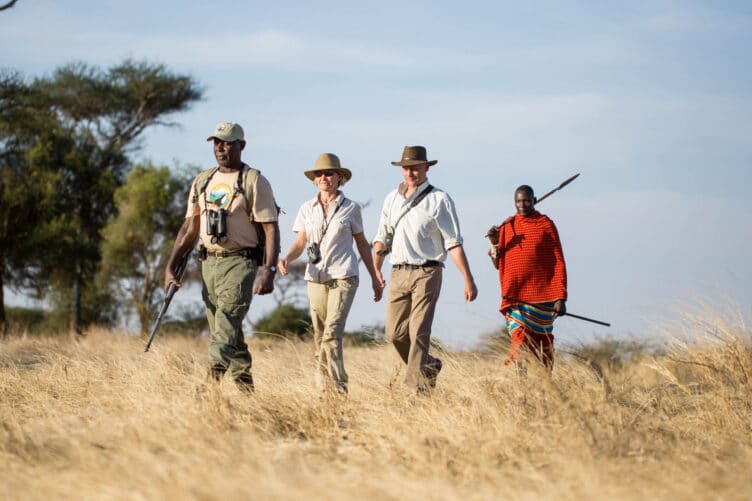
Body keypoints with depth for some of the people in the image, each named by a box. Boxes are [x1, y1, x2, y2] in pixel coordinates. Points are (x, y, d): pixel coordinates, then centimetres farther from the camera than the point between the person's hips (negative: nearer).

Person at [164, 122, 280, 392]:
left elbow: (271, 229, -9)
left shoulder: (254, 182, -5)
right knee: (230, 334, 11)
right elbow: (189, 228, 17)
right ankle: (245, 388, 18)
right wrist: (170, 267, 9)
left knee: (225, 329, -18)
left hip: (239, 262, -7)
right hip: (209, 262, 7)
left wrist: (269, 272, -19)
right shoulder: (202, 182, 13)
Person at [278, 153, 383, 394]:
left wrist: (374, 277, 12)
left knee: (332, 334, -17)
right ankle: (324, 389, 15)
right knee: (319, 336, 7)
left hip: (343, 277, -4)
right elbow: (300, 242, 7)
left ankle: (339, 390, -19)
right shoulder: (307, 208, 8)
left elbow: (362, 243, 10)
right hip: (316, 278, 4)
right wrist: (287, 259, -15)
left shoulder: (350, 208, 2)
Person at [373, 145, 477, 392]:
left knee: (418, 332, -12)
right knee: (395, 333, 4)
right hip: (398, 273, 5)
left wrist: (468, 280, -9)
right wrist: (376, 269, 6)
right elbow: (382, 237, 19)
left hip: (427, 272, -5)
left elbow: (453, 242, -4)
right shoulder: (392, 199, 14)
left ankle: (417, 387, -10)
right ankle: (429, 366, 27)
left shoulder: (439, 200, -1)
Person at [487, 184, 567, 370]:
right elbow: (497, 264, 13)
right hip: (515, 297, 1)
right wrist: (494, 243, -6)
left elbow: (558, 262, 0)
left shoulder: (545, 224, 2)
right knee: (520, 340, -13)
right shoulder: (507, 226, 10)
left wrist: (561, 298, -7)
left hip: (542, 296, -1)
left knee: (542, 346, 3)